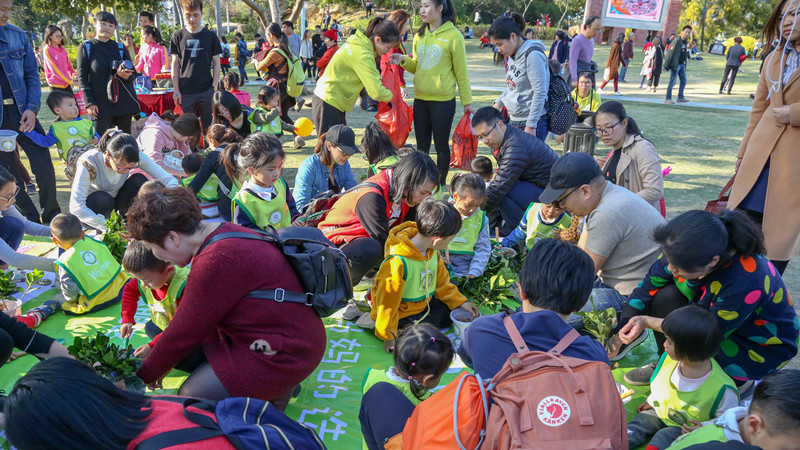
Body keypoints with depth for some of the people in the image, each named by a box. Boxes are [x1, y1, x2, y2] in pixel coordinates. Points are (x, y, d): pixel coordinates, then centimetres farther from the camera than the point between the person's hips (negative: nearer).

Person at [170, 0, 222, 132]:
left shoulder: (210, 36, 3)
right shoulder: (178, 36, 3)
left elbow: (216, 63, 5)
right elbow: (175, 64, 6)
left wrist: (214, 87, -2)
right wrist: (176, 90, 0)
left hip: (207, 91, 0)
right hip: (185, 92, 1)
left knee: (208, 127, 6)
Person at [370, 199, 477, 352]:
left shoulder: (432, 252, -7)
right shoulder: (398, 263, -35)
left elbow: (442, 281, 11)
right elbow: (387, 302, -25)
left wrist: (459, 302, 10)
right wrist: (388, 336, -17)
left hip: (424, 304, 9)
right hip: (403, 313, -9)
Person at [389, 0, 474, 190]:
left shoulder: (453, 35, -8)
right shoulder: (420, 36, 9)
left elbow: (461, 72, -5)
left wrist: (467, 102, -2)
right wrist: (404, 61, -4)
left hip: (443, 101, -5)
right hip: (420, 100, 5)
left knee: (441, 146, 5)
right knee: (422, 146, 12)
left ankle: (441, 184, 20)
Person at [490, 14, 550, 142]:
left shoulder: (533, 55, -17)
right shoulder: (512, 56, 10)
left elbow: (540, 93, -19)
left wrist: (531, 126, -20)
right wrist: (498, 103, 8)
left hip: (532, 123, -9)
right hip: (513, 120, 9)